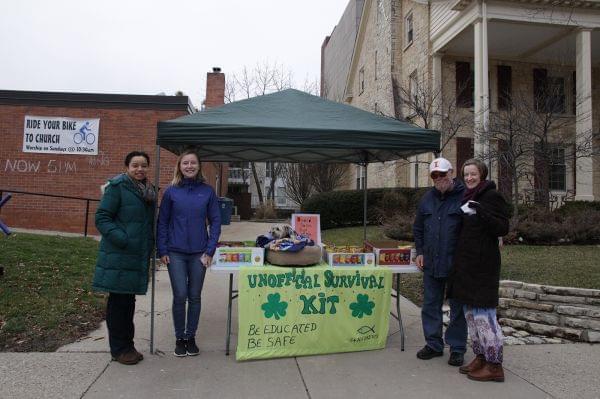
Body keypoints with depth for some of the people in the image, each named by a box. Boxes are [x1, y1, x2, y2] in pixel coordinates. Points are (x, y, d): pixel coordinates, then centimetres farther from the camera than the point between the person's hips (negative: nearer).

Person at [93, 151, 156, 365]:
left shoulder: (149, 191, 13)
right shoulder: (117, 187, -9)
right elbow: (102, 217, -12)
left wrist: (150, 245, 10)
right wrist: (121, 238, -22)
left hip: (138, 256, 7)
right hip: (118, 256, -7)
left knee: (128, 301, 15)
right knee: (118, 301, 3)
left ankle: (127, 345, 27)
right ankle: (119, 349, 16)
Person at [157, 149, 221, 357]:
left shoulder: (207, 191, 1)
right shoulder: (171, 191, 0)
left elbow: (215, 222, 2)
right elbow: (162, 222, 3)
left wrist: (210, 250, -4)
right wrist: (162, 251, -3)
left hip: (199, 253, 1)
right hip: (175, 253, -1)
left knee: (194, 297, 9)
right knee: (180, 296, 0)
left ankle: (191, 336, 25)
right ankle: (179, 337, 19)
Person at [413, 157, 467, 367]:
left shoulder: (464, 197, -8)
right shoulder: (427, 198, 10)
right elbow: (418, 228, 19)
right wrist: (420, 251, 11)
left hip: (456, 263, -5)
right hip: (431, 263, 5)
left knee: (457, 307, 7)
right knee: (431, 305, 12)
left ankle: (457, 348, 21)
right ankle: (433, 344, 26)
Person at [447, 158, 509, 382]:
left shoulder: (492, 197, -7)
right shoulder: (466, 198, 15)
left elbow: (503, 229, -15)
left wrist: (482, 212, -26)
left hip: (483, 264, -8)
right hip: (465, 263, 8)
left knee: (483, 313, -7)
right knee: (470, 313, 12)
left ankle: (494, 366, 2)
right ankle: (480, 358, 23)